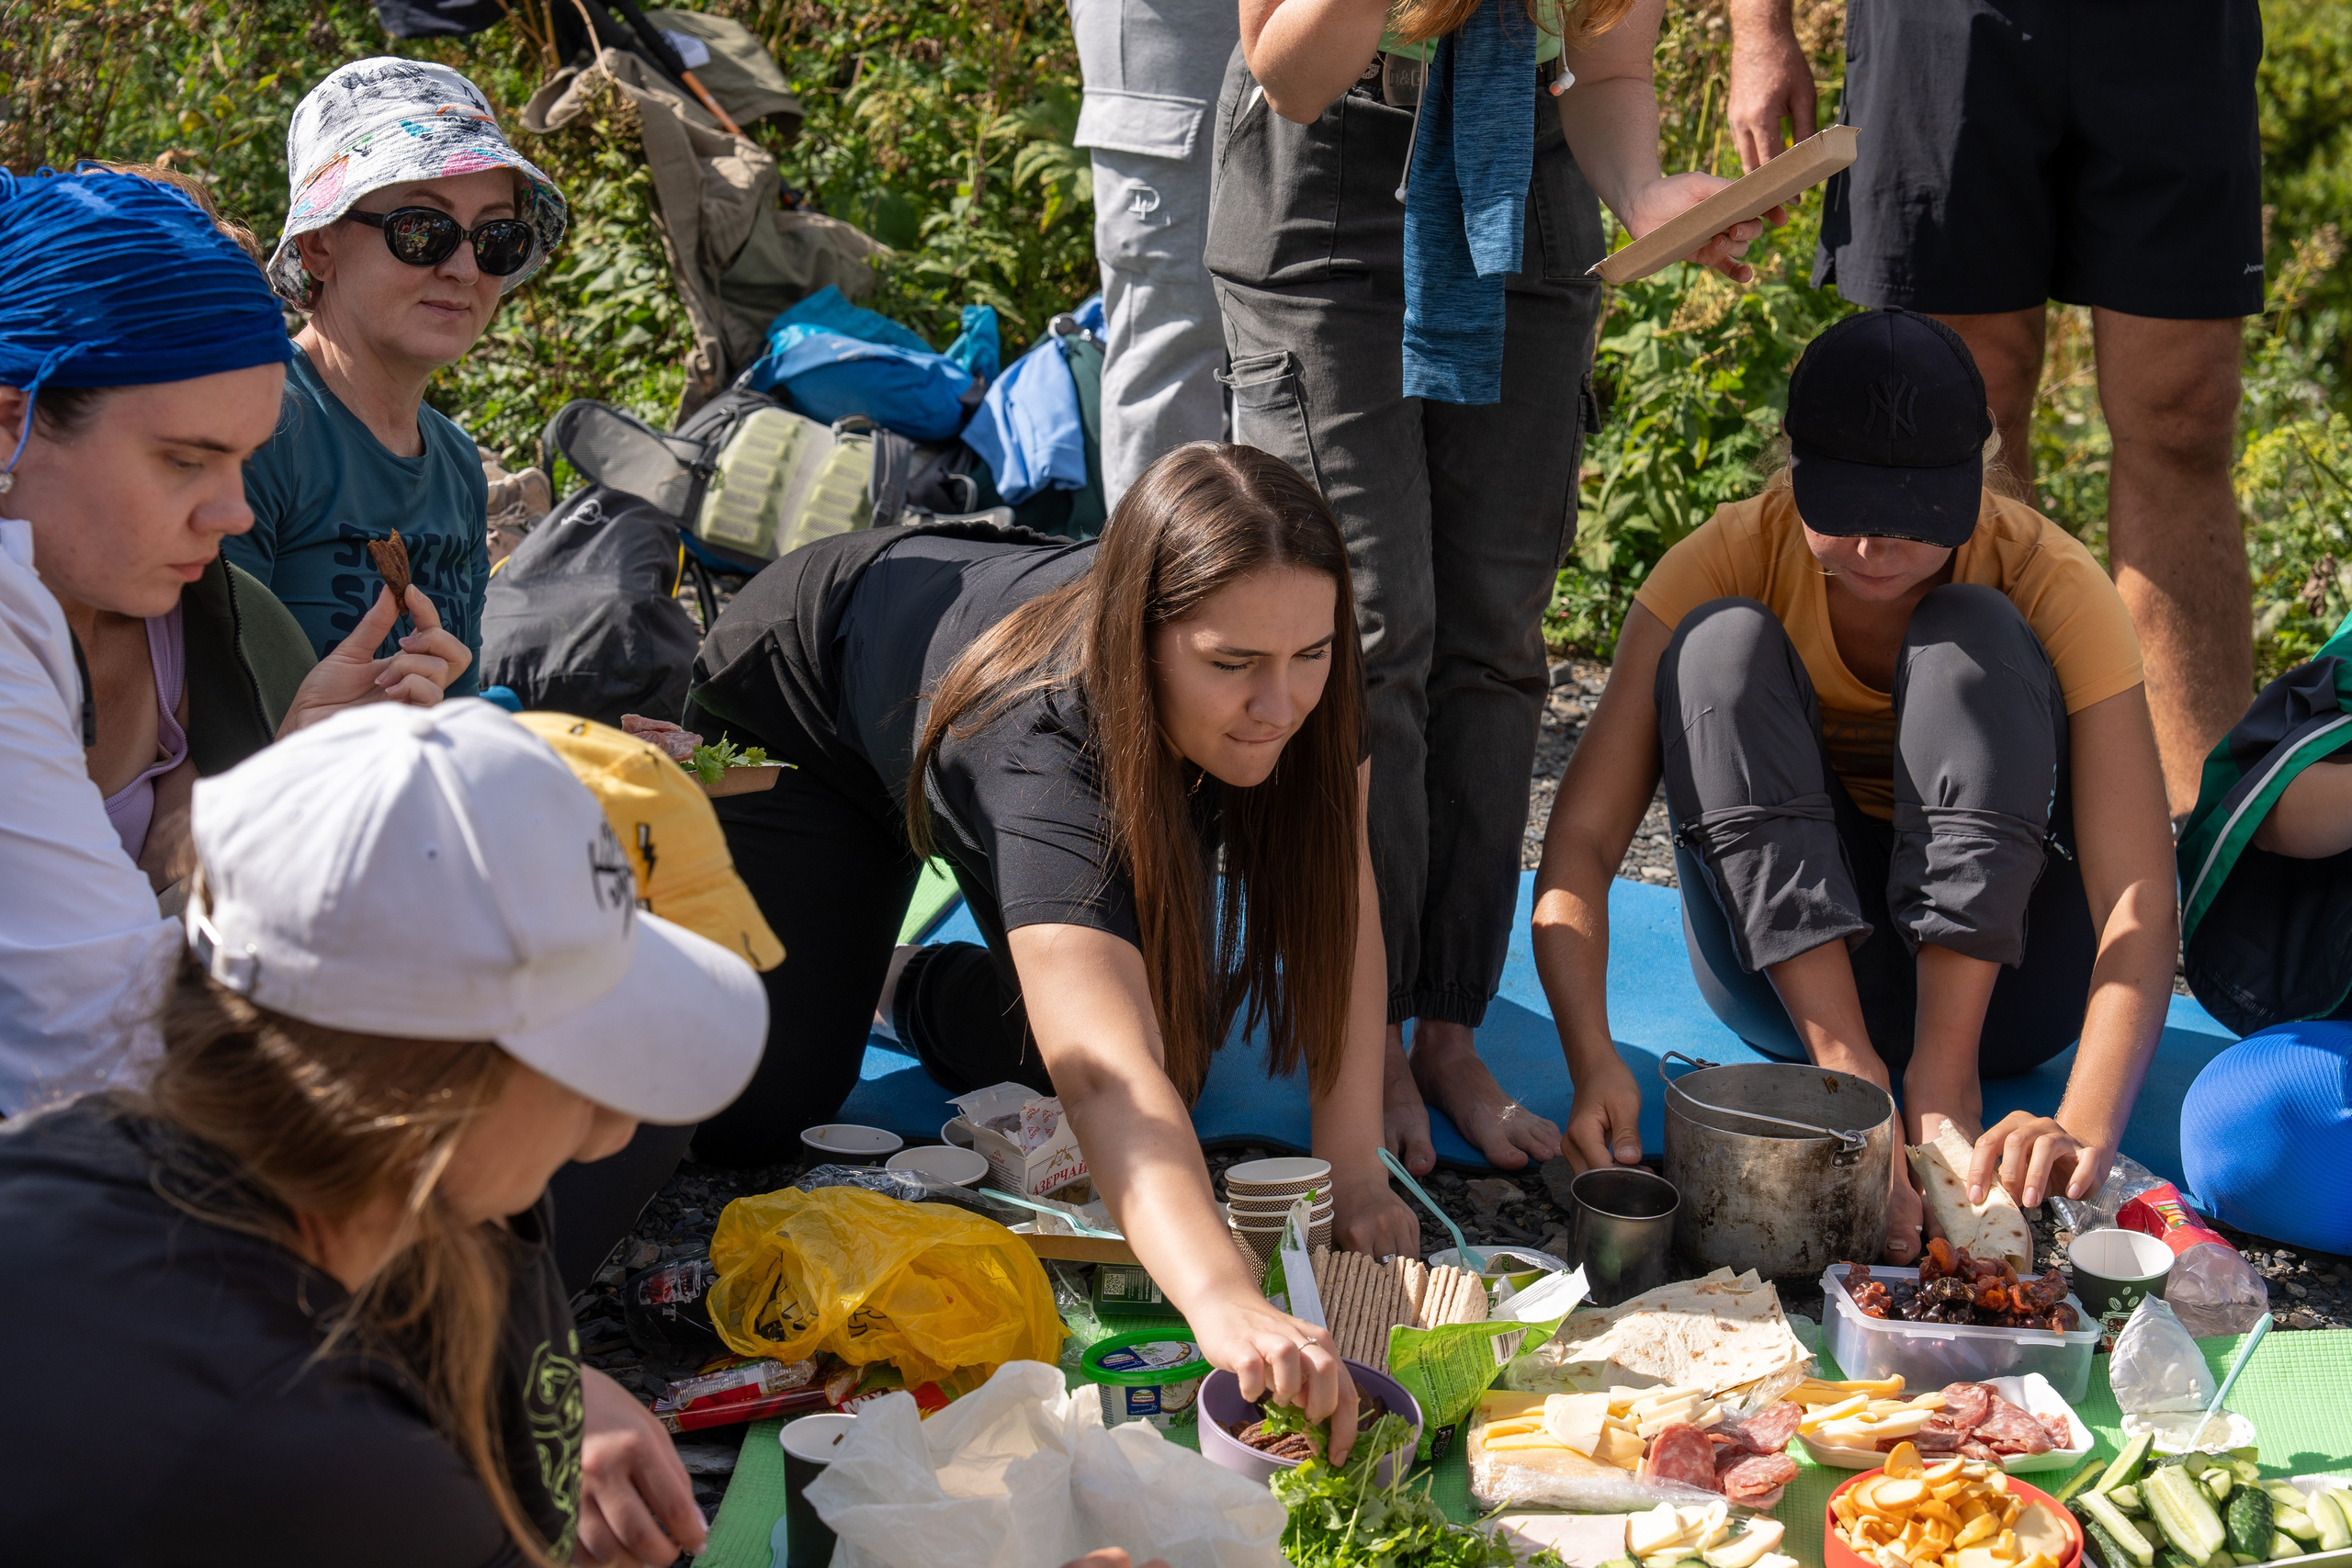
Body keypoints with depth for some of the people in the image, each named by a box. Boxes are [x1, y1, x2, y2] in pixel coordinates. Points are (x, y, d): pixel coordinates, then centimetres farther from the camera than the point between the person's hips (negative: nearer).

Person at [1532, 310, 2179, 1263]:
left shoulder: (2050, 584, -20)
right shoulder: (1734, 556, -17)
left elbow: (2140, 898, -29)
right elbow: (1580, 836, -23)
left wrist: (2086, 1128, -47)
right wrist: (1594, 1064, -41)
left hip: (1989, 961, -1)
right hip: (1789, 957, 2)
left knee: (1973, 638, -26)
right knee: (1722, 644, -24)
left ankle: (1945, 1075, -29)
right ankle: (1850, 1075, -31)